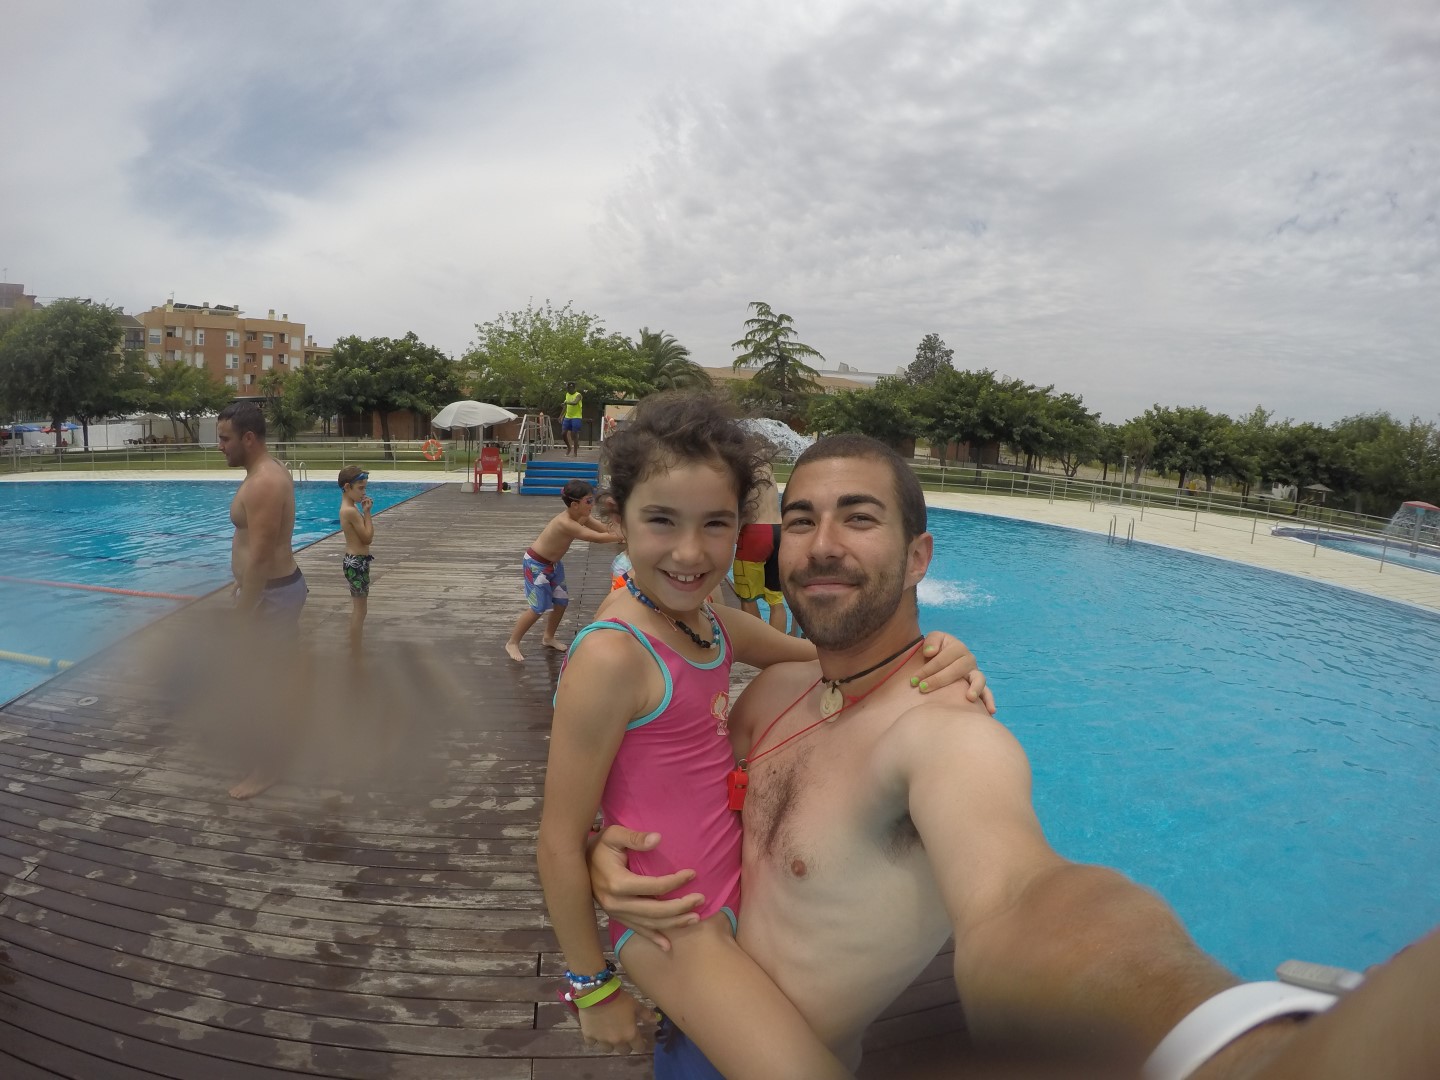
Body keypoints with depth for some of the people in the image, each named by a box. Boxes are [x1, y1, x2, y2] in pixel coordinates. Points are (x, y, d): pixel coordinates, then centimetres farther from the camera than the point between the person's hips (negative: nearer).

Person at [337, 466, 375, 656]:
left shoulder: (349, 508, 9)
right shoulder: (351, 511, -21)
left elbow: (364, 536, 12)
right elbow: (368, 538, -19)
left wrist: (364, 511, 3)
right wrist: (367, 512, -15)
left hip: (355, 561, 10)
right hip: (357, 563, -10)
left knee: (357, 608, 19)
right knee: (360, 609, -3)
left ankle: (355, 650, 30)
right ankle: (355, 655, 4)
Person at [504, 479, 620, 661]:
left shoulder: (581, 517, -8)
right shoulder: (565, 523, -35)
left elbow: (605, 529, -6)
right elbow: (597, 538, -39)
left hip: (553, 563, 9)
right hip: (535, 564, -9)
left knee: (562, 601, 11)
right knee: (539, 608, -6)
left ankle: (548, 638, 30)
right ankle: (512, 643, 10)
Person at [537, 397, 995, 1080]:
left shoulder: (713, 625, -1)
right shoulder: (612, 657, -24)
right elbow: (560, 844, -17)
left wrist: (931, 653, -10)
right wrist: (593, 987, -6)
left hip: (731, 888, 8)